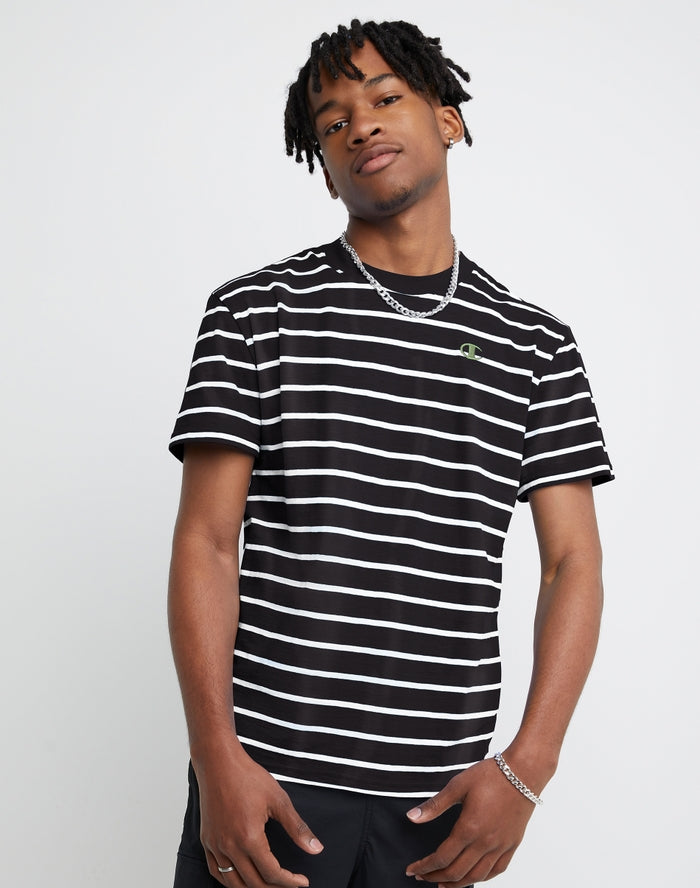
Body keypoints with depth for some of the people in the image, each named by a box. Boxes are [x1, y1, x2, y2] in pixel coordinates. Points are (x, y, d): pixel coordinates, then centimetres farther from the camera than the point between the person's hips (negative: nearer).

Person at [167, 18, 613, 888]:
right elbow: (205, 541, -3)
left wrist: (527, 766, -7)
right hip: (266, 772, -1)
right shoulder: (257, 312, 1)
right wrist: (217, 758, -12)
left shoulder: (533, 345, 6)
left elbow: (574, 562, 3)